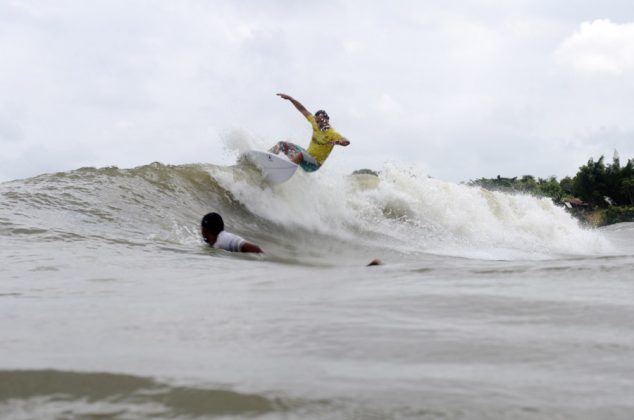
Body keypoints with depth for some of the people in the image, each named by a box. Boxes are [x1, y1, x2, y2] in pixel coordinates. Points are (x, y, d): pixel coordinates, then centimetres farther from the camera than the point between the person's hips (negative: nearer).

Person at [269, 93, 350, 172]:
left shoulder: (332, 133, -18)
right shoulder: (316, 123, 0)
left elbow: (347, 142, -31)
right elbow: (303, 109, 6)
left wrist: (338, 142, -52)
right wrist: (289, 98, 4)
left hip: (313, 164, -8)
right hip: (307, 155, 8)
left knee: (301, 154, -39)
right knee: (282, 144, 8)